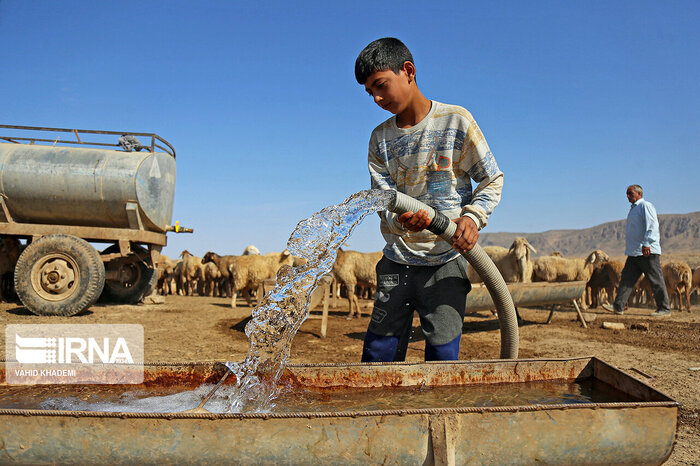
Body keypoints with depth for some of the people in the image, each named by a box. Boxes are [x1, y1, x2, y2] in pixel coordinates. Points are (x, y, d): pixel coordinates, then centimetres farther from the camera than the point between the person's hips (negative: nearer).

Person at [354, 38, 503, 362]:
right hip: (396, 262, 3)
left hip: (445, 263, -3)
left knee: (442, 358, -2)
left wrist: (472, 217, -18)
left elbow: (492, 181, 1)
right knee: (378, 356, 6)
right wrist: (402, 221, -24)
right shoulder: (380, 138, 6)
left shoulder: (456, 121, -4)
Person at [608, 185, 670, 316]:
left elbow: (653, 226, -17)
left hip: (648, 252, -9)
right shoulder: (633, 208, 21)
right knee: (626, 279, 3)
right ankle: (618, 306, 2)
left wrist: (646, 244, -26)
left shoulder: (646, 206, -7)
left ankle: (664, 308, 8)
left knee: (656, 281, -1)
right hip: (634, 253, 9)